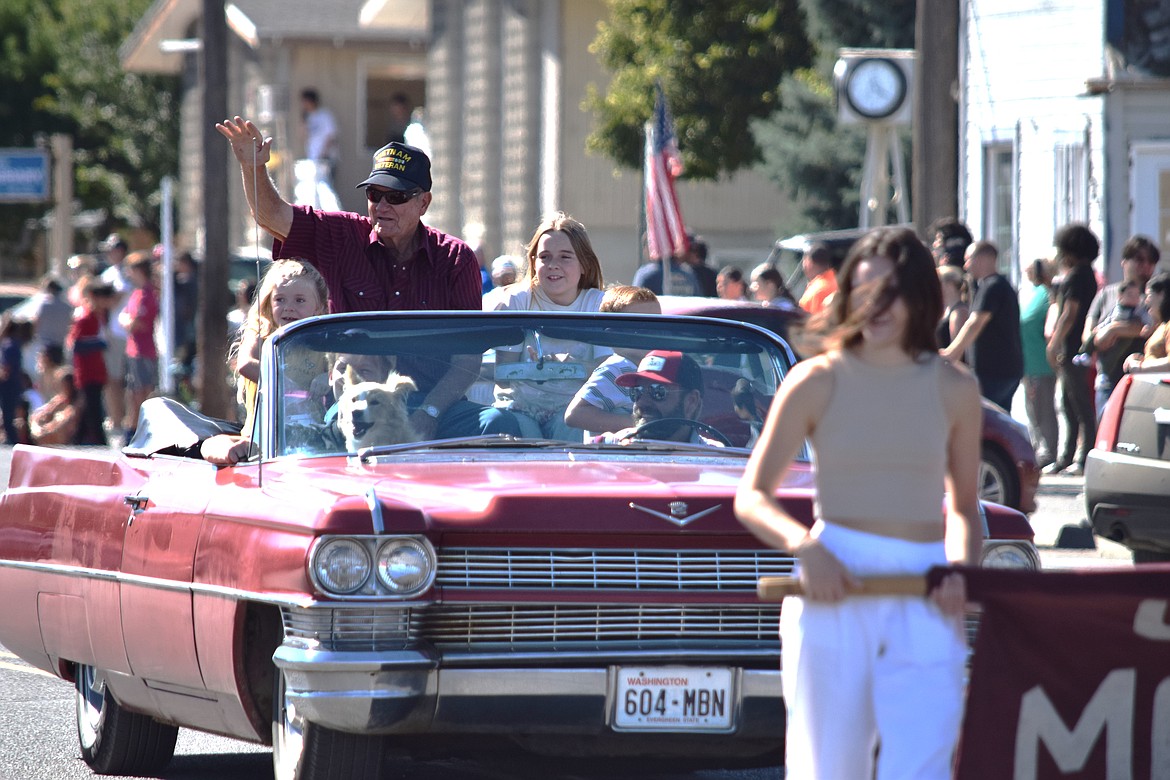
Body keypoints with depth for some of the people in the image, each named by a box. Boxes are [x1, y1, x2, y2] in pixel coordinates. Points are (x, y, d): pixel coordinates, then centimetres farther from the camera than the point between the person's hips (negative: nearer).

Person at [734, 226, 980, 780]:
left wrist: (960, 569, -2)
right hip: (833, 588, 0)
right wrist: (803, 545, -17)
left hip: (923, 609, 0)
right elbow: (751, 497, 3)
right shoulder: (817, 382, 5)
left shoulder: (954, 390, 10)